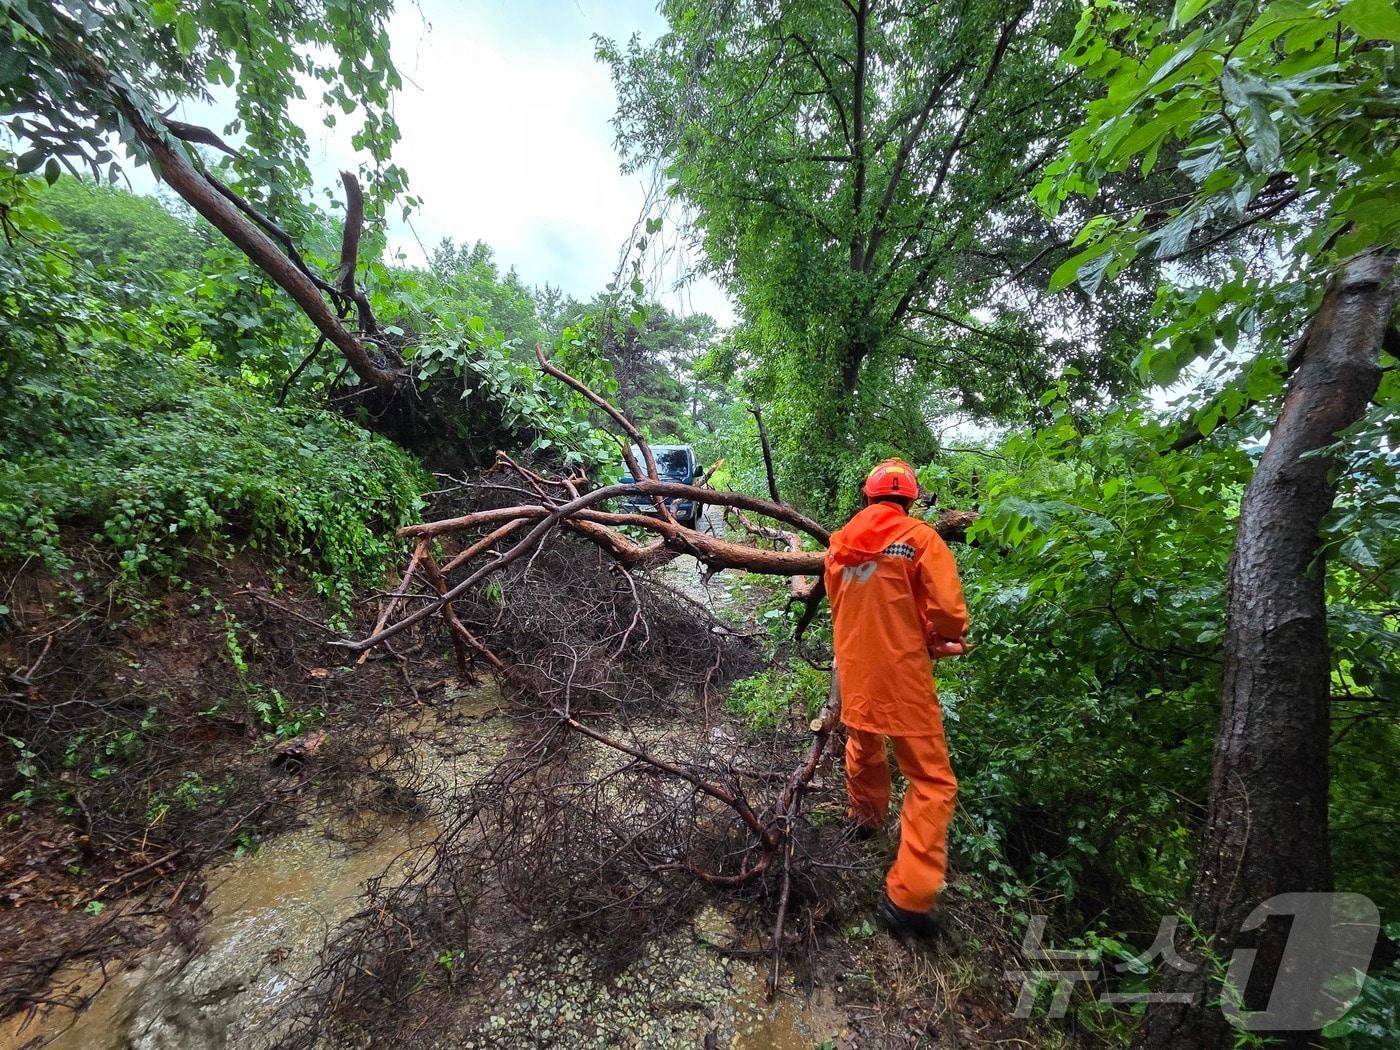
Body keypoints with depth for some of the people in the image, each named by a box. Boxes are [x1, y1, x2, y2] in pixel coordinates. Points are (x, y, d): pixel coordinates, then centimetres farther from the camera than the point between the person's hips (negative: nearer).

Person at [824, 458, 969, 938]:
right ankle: (909, 896, 8)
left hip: (853, 670, 6)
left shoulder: (839, 543, 2)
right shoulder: (919, 537, -13)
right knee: (931, 781, 8)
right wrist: (937, 640, 4)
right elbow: (950, 613, -17)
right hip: (901, 674, -5)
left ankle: (866, 817, 53)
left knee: (863, 747, 29)